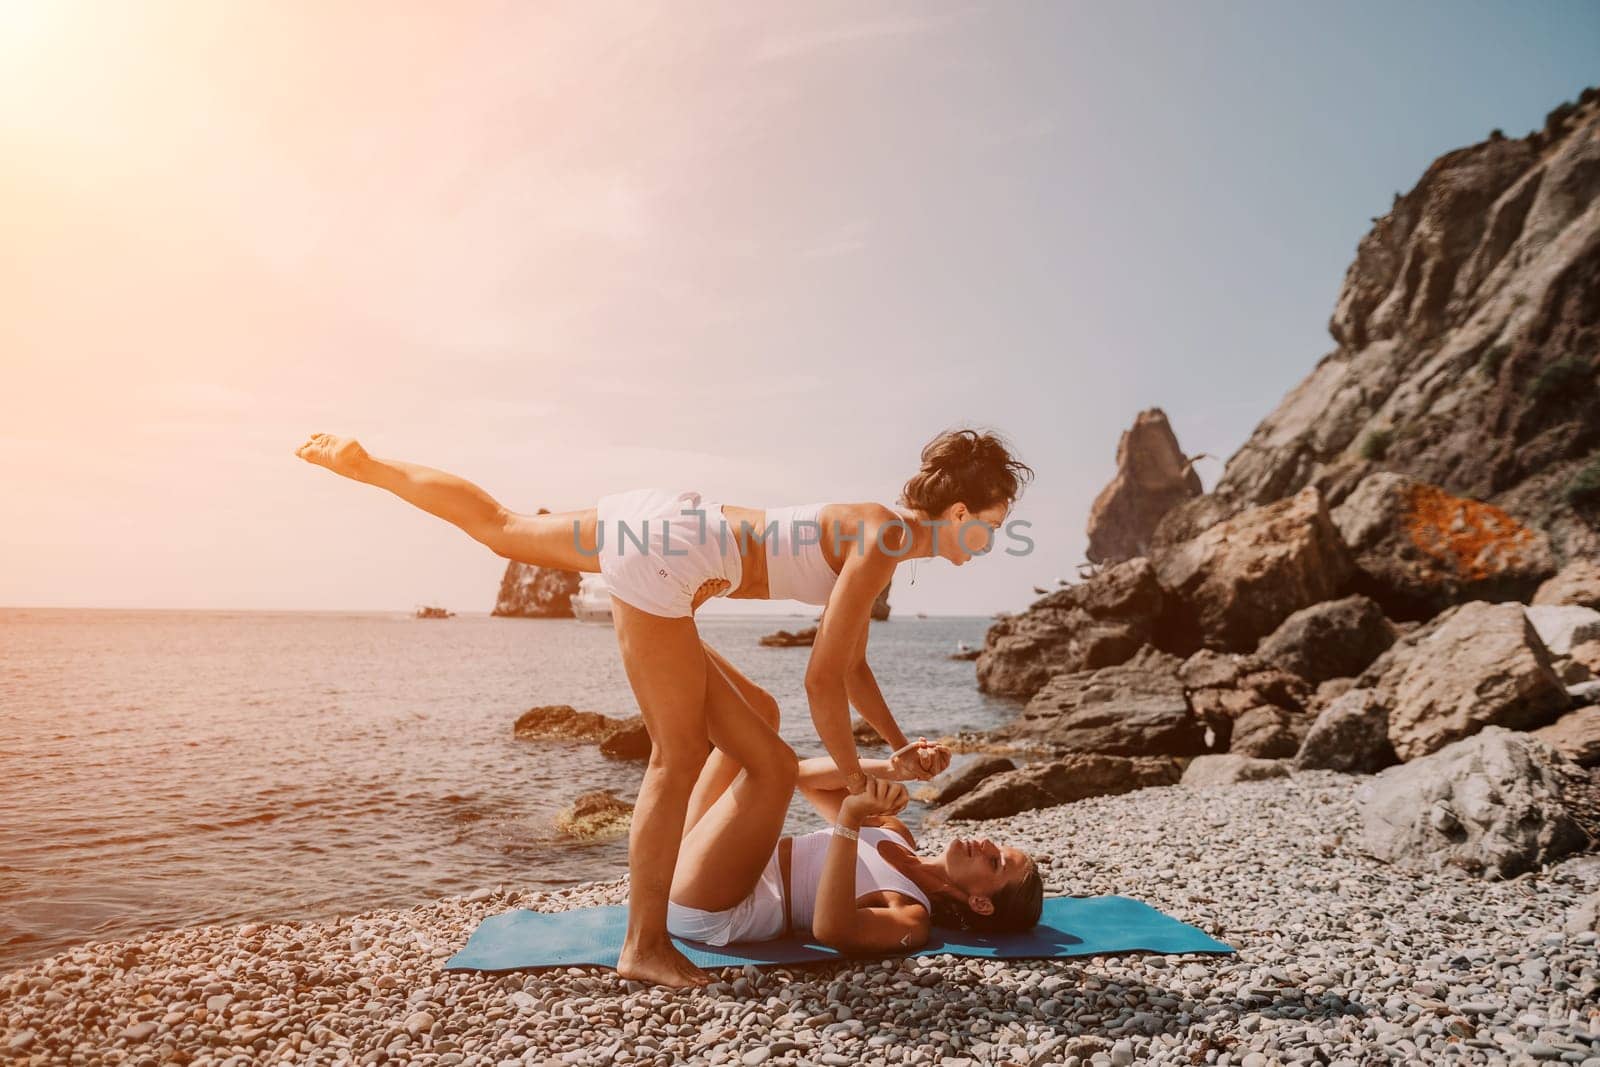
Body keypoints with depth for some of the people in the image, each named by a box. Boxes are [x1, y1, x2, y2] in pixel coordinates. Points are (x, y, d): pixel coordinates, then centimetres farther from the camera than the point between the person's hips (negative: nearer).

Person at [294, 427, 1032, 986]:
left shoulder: (877, 535, 15)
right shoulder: (881, 545, -13)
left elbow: (853, 667, 23)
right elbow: (823, 680, -16)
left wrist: (901, 747, 19)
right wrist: (854, 779, -3)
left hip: (654, 524, 9)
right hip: (662, 551, -9)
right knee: (678, 760, -1)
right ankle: (645, 946, 10)